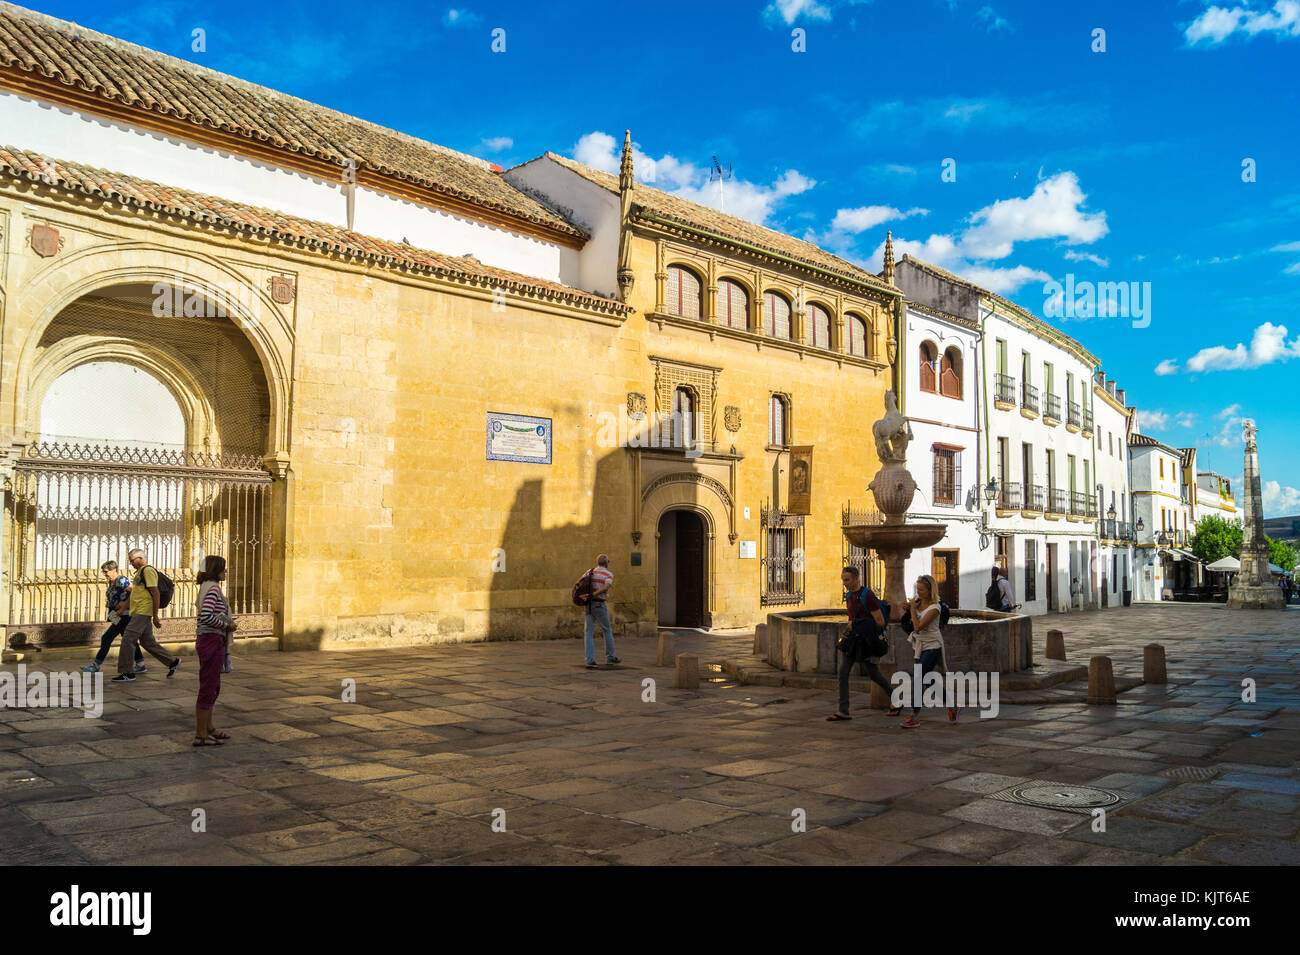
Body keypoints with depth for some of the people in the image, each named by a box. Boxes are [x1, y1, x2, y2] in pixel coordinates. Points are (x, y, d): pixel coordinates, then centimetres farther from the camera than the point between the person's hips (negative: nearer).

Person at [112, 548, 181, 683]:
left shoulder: (148, 571, -12)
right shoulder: (140, 572, 19)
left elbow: (156, 594, -17)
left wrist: (155, 616, -18)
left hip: (142, 613, -10)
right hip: (138, 612, 10)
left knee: (128, 640, -9)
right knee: (148, 642, 13)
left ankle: (127, 673, -4)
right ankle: (172, 662, 21)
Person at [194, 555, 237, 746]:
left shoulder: (207, 587, 16)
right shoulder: (213, 588, -15)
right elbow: (206, 616, -26)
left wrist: (229, 623, 9)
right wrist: (226, 625, -13)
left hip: (209, 641, 11)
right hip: (211, 641, -11)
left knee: (213, 687, 18)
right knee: (208, 688, -3)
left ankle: (208, 729, 28)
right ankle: (201, 735, 3)